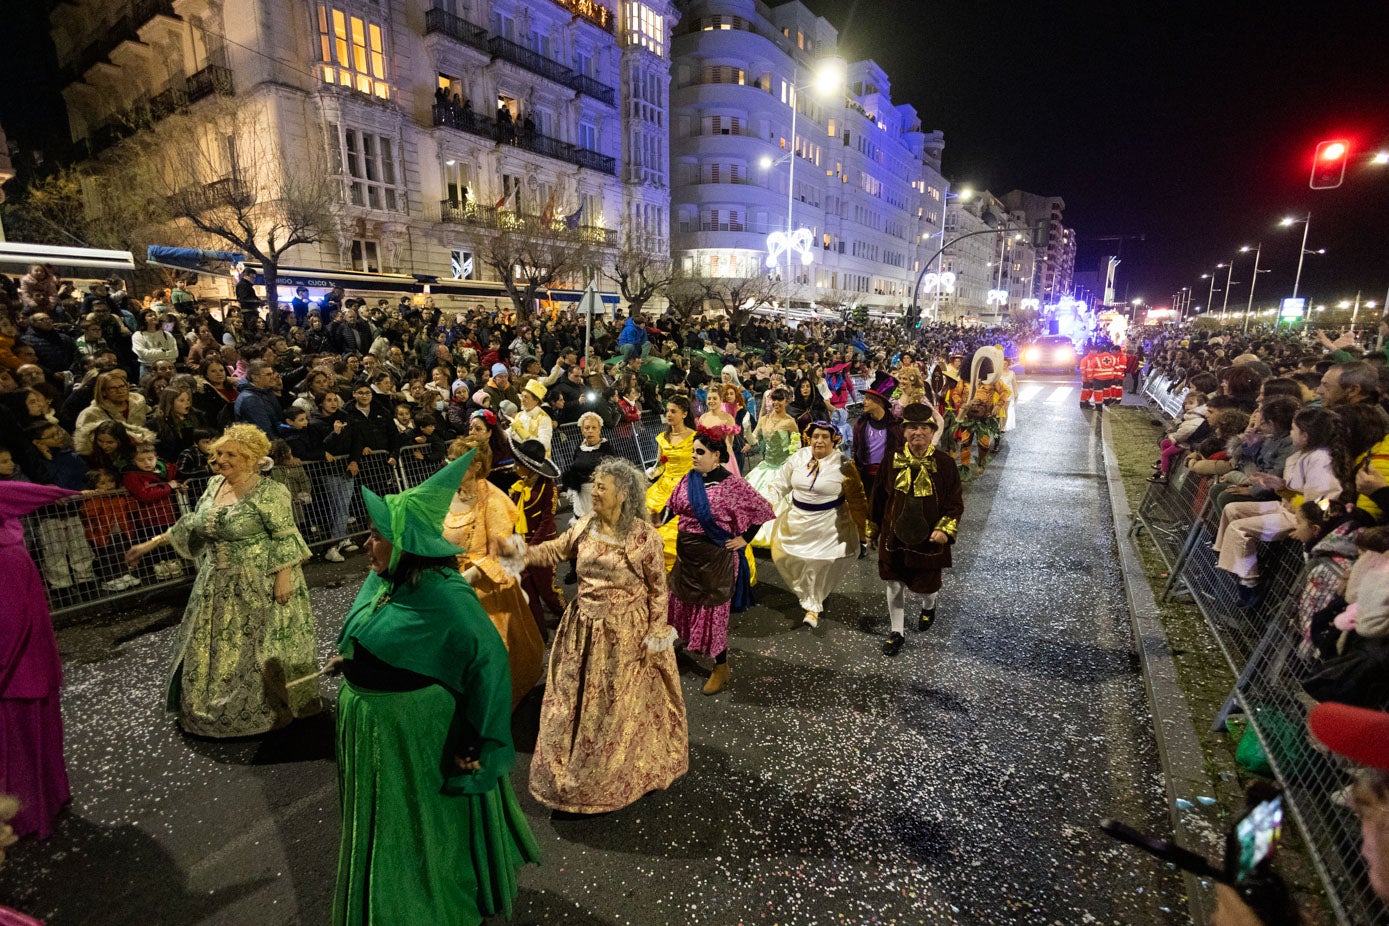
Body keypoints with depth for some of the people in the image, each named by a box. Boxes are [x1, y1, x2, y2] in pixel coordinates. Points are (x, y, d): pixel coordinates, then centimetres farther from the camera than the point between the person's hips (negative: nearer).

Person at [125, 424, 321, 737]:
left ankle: (270, 708, 24)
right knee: (215, 648, 19)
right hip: (218, 587, 8)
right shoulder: (214, 485, 5)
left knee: (258, 648, 5)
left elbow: (285, 538, -19)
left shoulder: (268, 492, -18)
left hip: (259, 587, -8)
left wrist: (284, 577, -23)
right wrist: (151, 543, 16)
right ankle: (218, 710, 38)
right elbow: (192, 525, 16)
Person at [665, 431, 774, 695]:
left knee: (713, 609, 4)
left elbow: (763, 509, -13)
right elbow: (674, 505, 13)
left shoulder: (731, 483, -18)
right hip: (686, 554, 6)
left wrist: (744, 539, -11)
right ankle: (691, 642, 50)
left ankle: (721, 667, 23)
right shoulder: (690, 478, -1)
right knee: (685, 601, 22)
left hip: (715, 557, -6)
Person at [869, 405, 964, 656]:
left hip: (928, 539, -1)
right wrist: (872, 529, 8)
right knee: (895, 585, 10)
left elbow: (955, 502, -4)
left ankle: (928, 606, 50)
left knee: (926, 585, 11)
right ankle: (896, 632, 29)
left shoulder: (944, 463, -10)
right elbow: (878, 497, 3)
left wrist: (945, 530, -16)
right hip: (894, 537, 2)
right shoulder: (892, 460, -6)